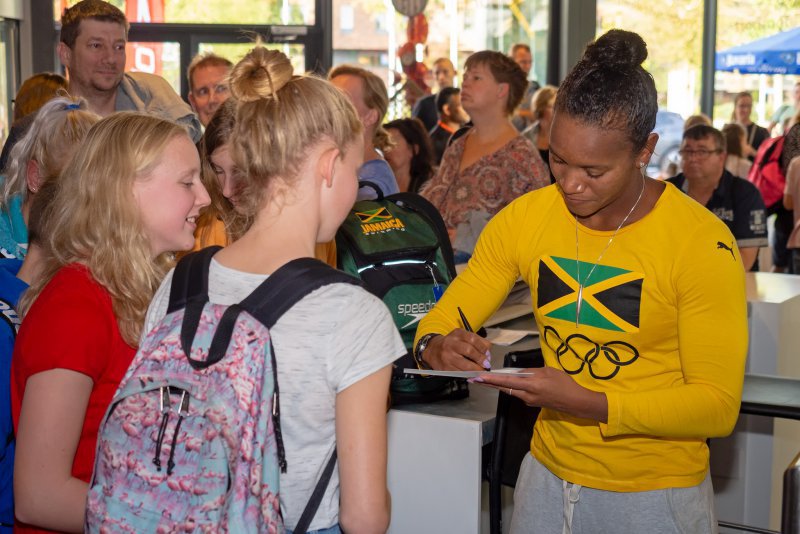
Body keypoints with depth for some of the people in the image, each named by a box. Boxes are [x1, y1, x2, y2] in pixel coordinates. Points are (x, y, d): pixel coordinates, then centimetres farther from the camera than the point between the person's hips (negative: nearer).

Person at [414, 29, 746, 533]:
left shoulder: (702, 242, -18)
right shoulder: (525, 218, -6)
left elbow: (718, 405, -18)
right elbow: (445, 318, 1)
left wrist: (587, 403, -31)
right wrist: (435, 345, -23)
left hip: (655, 491, -4)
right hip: (549, 472, 4)